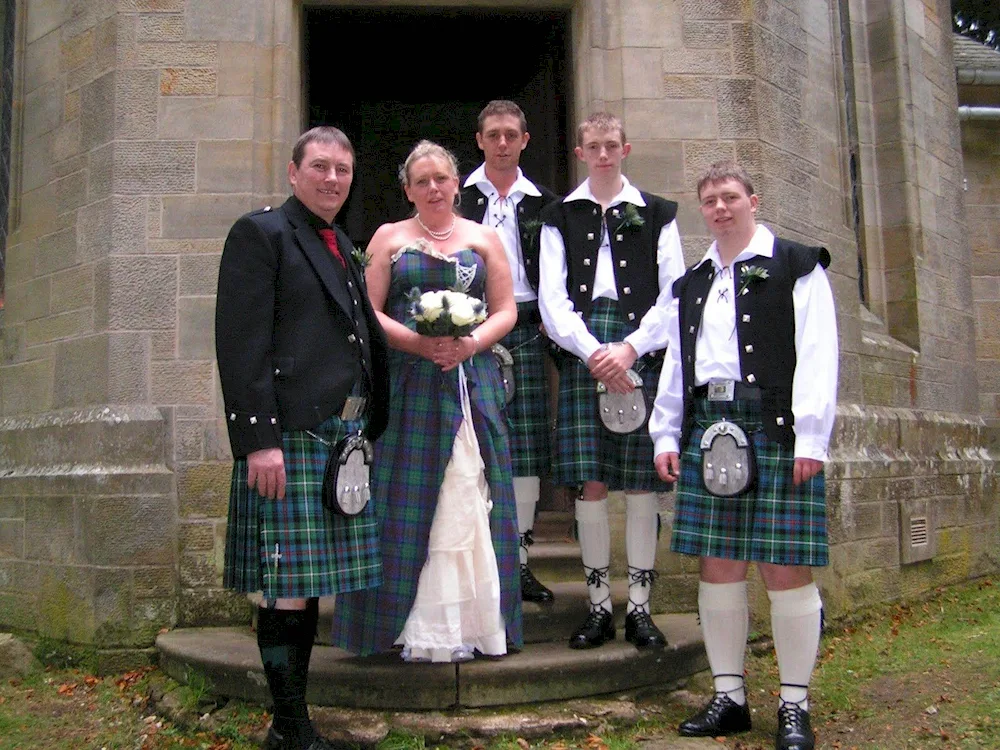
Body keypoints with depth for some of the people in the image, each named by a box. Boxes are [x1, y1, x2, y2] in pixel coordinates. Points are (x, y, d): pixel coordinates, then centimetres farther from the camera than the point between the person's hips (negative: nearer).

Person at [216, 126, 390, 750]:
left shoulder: (344, 248, 22)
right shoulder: (260, 233, -2)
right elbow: (241, 344, -11)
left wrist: (368, 430, 15)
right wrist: (259, 439, -18)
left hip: (343, 436, 8)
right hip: (289, 436, -7)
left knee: (310, 582, 11)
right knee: (287, 584, -3)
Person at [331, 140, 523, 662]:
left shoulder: (483, 238, 14)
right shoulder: (389, 238, 11)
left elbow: (505, 311, 8)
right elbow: (369, 311, 2)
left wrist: (470, 344, -11)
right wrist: (419, 342, -14)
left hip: (472, 381, 1)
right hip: (407, 385, -1)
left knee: (468, 500, -1)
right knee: (411, 501, -2)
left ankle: (470, 623, 7)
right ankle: (420, 626, 5)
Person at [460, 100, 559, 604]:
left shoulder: (543, 204, 14)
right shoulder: (458, 197, 9)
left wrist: (548, 320, 1)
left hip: (525, 331, 2)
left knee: (526, 449, 2)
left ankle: (518, 558, 12)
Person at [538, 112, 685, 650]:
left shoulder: (656, 213, 13)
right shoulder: (560, 217, 14)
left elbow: (672, 295, 5)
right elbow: (551, 298, 5)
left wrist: (631, 348, -9)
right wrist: (592, 351, -9)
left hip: (641, 352, 0)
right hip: (582, 352, 0)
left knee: (641, 484, 1)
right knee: (590, 484, -1)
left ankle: (639, 608, 12)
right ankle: (599, 606, 11)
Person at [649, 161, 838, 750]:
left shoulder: (797, 267, 5)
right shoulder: (693, 283, 21)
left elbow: (818, 356, -4)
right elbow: (676, 364, 19)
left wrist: (811, 436, -12)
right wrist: (666, 435, 11)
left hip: (775, 429, -5)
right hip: (708, 429, 5)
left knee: (785, 569, -3)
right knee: (718, 566, 6)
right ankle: (729, 697, 17)